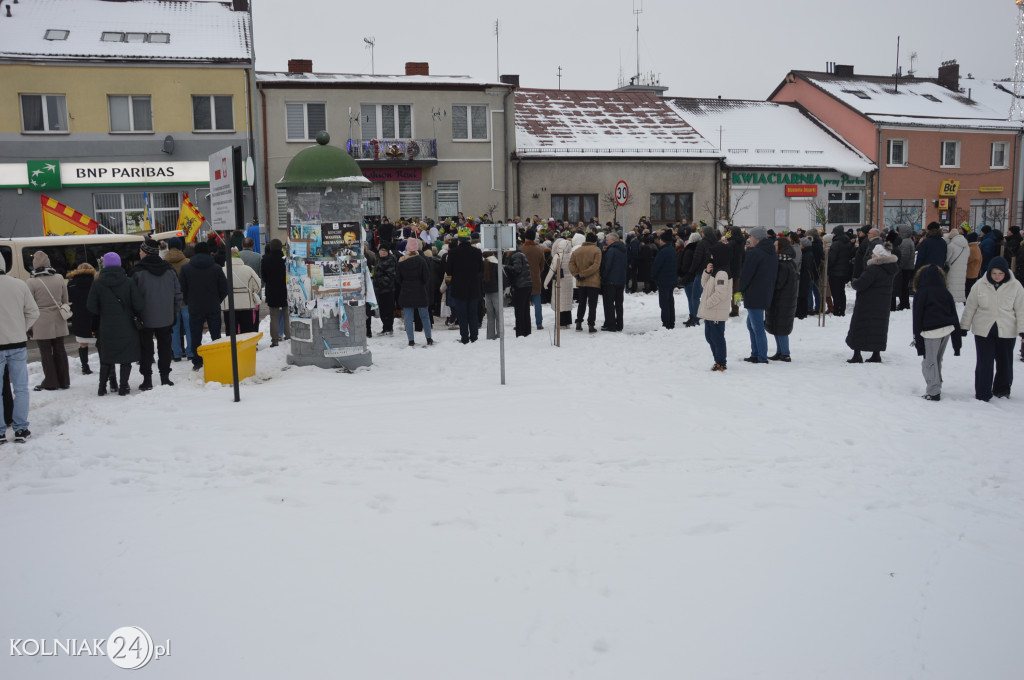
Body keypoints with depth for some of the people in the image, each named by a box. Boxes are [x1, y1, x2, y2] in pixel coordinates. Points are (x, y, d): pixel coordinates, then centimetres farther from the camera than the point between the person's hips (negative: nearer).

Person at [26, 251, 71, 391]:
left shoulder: (32, 282, -11)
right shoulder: (59, 278, 1)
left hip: (42, 323, -4)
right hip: (58, 321, 4)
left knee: (46, 353, 3)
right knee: (59, 350, 11)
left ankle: (51, 382, 8)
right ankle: (64, 381, 16)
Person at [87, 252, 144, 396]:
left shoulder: (98, 283, -5)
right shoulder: (128, 282, -8)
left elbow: (92, 307, -6)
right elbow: (138, 305, -9)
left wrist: (103, 314, 13)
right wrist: (133, 314, 11)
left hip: (106, 327, 1)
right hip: (126, 326, -1)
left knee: (106, 358, 14)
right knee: (126, 358, 7)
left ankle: (102, 387, 17)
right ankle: (123, 387, 8)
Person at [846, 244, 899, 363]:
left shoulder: (873, 269, -21)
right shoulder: (892, 269, 5)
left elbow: (860, 285, -24)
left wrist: (855, 281, -2)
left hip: (867, 303, -7)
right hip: (883, 305, 7)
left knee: (859, 328, 1)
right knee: (879, 327, 14)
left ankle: (857, 355, -2)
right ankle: (876, 354, 15)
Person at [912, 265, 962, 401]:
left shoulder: (920, 294, -3)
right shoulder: (946, 292, 10)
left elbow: (917, 317, -4)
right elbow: (954, 315, 11)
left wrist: (917, 337, 1)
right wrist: (957, 339, 15)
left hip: (931, 332, -5)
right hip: (947, 329, 5)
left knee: (929, 362, 1)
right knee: (937, 360, 18)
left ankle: (933, 392, -3)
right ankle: (937, 387, 24)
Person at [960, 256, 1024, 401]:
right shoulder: (980, 285, -4)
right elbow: (970, 307, 4)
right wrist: (964, 327, 7)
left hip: (1006, 331, 1)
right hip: (983, 331, -1)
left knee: (1005, 362, 12)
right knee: (984, 363, -3)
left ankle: (1002, 390, 32)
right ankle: (982, 394, 5)